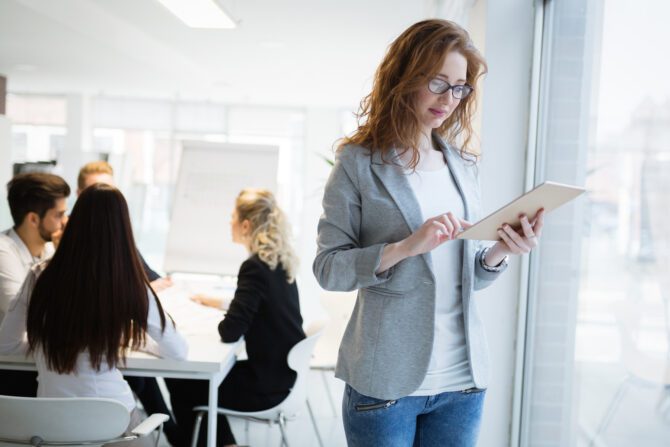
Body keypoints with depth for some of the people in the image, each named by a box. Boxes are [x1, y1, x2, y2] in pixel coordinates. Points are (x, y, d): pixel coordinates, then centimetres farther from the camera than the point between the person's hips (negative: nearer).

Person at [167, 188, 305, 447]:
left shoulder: (255, 267, -22)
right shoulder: (280, 262, 3)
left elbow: (230, 332, -23)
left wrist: (218, 321, -3)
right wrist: (217, 302, 19)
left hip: (265, 386, -8)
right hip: (280, 372, 8)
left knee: (178, 382, 10)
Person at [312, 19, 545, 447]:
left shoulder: (464, 165, 10)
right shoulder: (359, 163, -4)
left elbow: (469, 275, 13)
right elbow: (328, 267, -9)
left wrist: (500, 252, -8)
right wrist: (405, 247, -23)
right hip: (387, 380, -4)